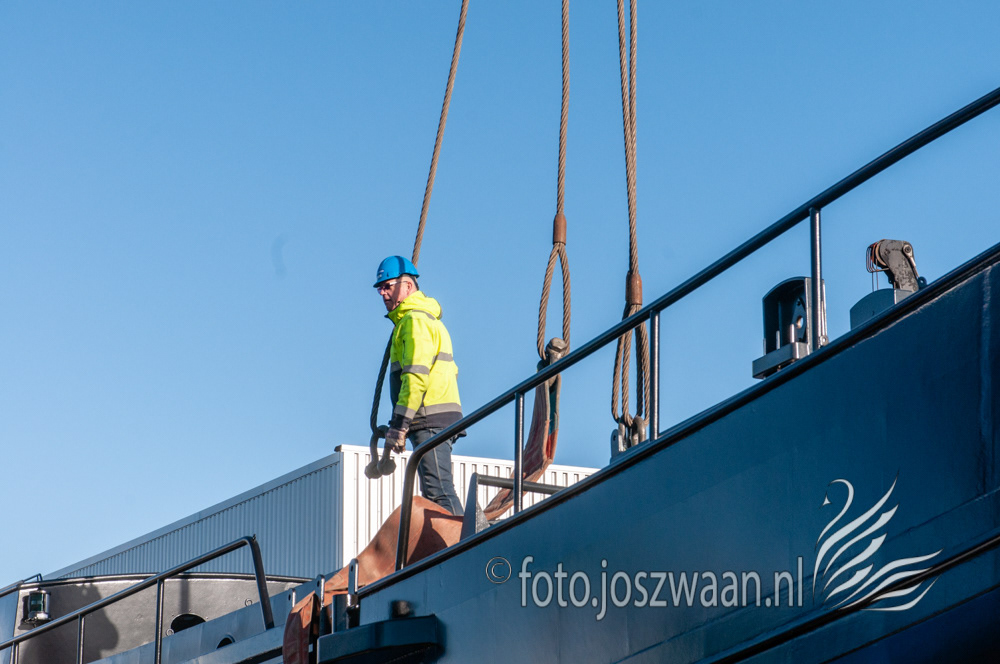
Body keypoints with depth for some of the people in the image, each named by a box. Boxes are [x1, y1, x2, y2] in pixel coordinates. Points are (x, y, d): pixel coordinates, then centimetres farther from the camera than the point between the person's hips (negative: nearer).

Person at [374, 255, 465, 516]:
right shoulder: (428, 318, 25)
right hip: (439, 419, 11)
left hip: (430, 421, -11)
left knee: (438, 490, -18)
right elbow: (450, 371, 26)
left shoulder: (415, 320, -7)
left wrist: (399, 423, -20)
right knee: (434, 493, 7)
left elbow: (416, 376, -18)